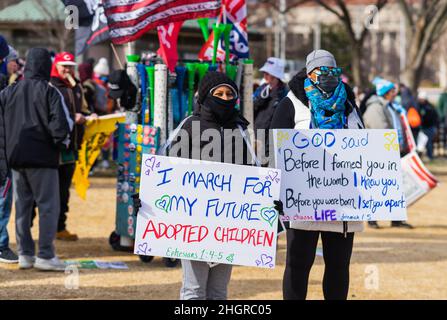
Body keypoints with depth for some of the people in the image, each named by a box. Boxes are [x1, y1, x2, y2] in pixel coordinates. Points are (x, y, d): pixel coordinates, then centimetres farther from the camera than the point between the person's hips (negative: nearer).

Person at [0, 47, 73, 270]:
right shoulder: (49, 92, -9)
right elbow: (61, 124, -15)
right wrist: (61, 142, 2)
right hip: (42, 158, -5)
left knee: (22, 206, 12)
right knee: (48, 206, -1)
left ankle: (25, 254, 13)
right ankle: (45, 255, -6)